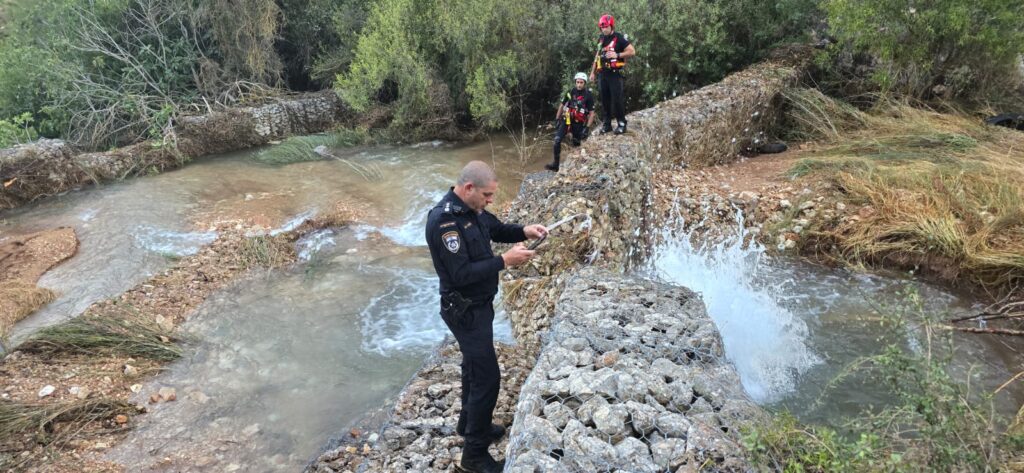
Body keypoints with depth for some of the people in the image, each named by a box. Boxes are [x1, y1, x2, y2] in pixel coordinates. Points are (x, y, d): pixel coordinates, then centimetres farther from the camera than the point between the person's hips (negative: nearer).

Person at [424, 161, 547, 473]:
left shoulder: (472, 209, 0)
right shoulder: (443, 221, -28)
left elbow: (497, 229, 16)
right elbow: (462, 274, -30)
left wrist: (525, 231, -3)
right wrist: (505, 261, -27)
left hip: (479, 304, 9)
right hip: (464, 310, -9)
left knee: (474, 366, 23)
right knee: (487, 376, -3)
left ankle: (468, 423, 45)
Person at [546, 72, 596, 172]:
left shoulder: (589, 95, -8)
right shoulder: (571, 92, 1)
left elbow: (591, 113, -8)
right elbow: (562, 105, 11)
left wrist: (587, 128, -17)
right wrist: (557, 119, 8)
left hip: (579, 123, -2)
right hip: (567, 120, 2)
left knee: (576, 144, 5)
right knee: (557, 140, -14)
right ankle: (556, 164, -10)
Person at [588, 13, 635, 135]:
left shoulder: (619, 38, -6)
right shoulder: (601, 38, 14)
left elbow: (632, 52, -8)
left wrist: (617, 55, -19)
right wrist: (592, 72, 20)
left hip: (615, 74, -6)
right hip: (602, 74, 6)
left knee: (617, 99, -6)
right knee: (604, 100, 7)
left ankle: (621, 124, 3)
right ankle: (607, 124, 16)